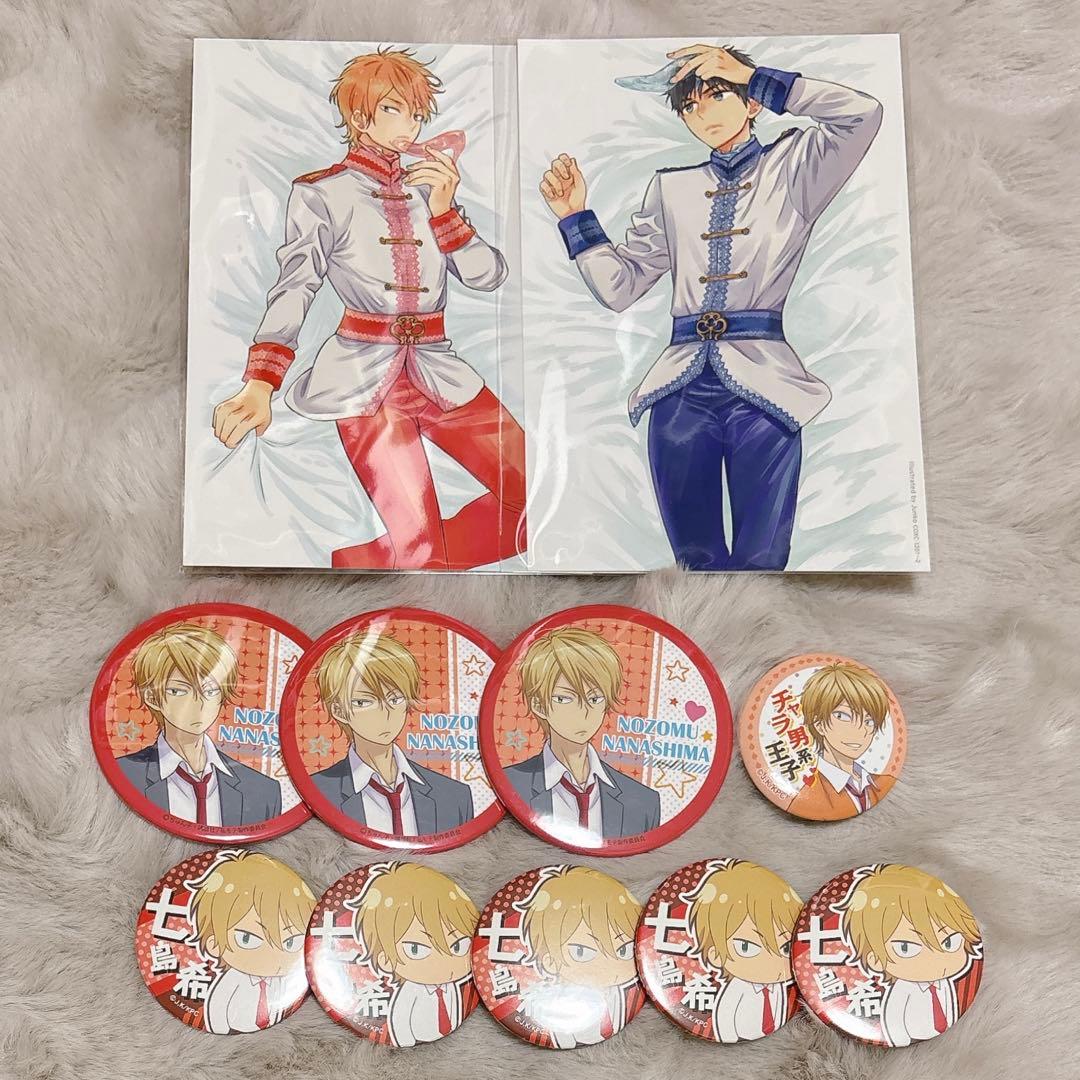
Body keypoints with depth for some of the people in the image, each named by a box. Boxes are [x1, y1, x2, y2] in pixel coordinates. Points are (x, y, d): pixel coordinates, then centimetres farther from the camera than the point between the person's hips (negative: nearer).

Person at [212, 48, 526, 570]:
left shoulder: (432, 188, 17)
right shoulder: (322, 194, 4)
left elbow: (489, 275, 7)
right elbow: (293, 289, -8)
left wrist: (444, 209, -8)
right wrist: (259, 385, -22)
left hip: (440, 371, 5)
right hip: (365, 378, -5)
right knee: (418, 550, -15)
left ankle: (421, 559, 9)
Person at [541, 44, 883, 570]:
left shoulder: (793, 167, 13)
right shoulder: (671, 188, 20)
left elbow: (864, 112, -6)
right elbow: (619, 287, 15)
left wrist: (753, 76, -1)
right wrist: (575, 216, 4)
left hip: (762, 387, -3)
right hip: (681, 390, 3)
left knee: (761, 561, -3)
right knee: (696, 559, 6)